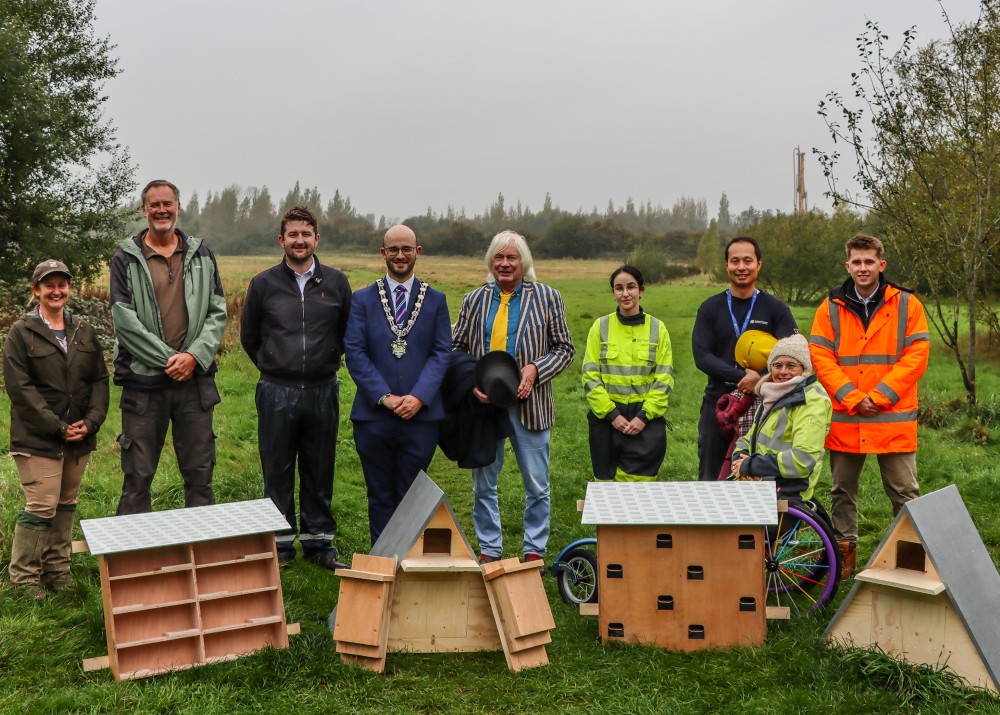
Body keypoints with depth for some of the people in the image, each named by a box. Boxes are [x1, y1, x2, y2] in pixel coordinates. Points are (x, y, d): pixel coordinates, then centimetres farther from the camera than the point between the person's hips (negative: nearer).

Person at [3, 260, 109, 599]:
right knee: (41, 507, -8)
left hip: (79, 437, 5)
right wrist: (58, 427, -15)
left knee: (66, 505, 11)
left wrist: (91, 421, -6)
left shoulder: (84, 332, 11)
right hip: (37, 440, -5)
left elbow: (100, 380, 10)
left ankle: (57, 571, 22)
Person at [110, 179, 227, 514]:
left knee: (200, 472, 9)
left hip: (195, 377, 2)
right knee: (138, 475, 4)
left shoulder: (202, 255, 9)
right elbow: (124, 319, -7)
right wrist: (168, 359, -12)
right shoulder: (127, 258, 1)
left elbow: (218, 313, 5)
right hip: (143, 380, -2)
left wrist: (194, 356, -10)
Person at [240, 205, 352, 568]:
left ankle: (319, 541, 19)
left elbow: (348, 334, 14)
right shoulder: (263, 284, 0)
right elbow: (249, 337, 11)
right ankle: (280, 542, 17)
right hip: (277, 392, -1)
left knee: (319, 471, 8)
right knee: (277, 472, 6)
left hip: (323, 391, 1)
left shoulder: (336, 282, 2)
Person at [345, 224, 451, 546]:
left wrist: (419, 397, -13)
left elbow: (442, 353, 2)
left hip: (421, 414, 0)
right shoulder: (362, 299, 6)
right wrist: (384, 397, -12)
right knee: (380, 495, 8)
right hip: (373, 414, 0)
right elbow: (355, 352, -2)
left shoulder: (435, 300, 9)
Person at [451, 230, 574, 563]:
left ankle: (534, 552, 18)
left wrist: (535, 369, -15)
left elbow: (564, 348, 2)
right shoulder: (474, 300, 8)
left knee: (537, 485, 5)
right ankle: (489, 551, 21)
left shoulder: (547, 297, 2)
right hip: (483, 402, 2)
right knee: (483, 483, 9)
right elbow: (455, 347, 9)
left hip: (529, 404, -2)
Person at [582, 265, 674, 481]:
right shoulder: (601, 327, 3)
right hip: (606, 418, 0)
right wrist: (611, 414, -9)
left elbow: (664, 378, 1)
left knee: (638, 479, -4)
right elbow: (590, 376, -1)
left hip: (646, 418, 0)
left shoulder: (657, 328, 4)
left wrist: (645, 415, -9)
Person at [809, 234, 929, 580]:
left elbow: (916, 357, -5)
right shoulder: (831, 308, 4)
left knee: (904, 492, 2)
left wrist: (878, 396, -13)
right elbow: (821, 358, -2)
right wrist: (853, 399, -13)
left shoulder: (906, 304, 1)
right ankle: (845, 552, 24)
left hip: (894, 418, -2)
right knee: (842, 490, 12)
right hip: (844, 419, 2)